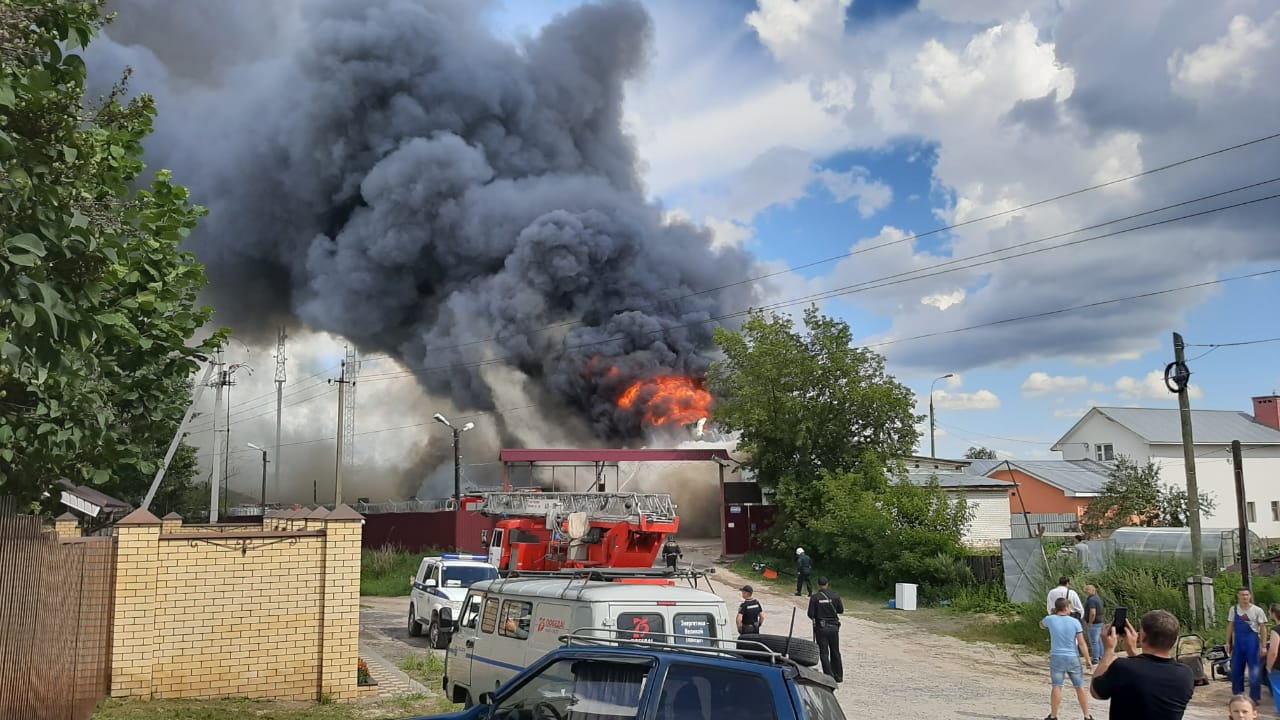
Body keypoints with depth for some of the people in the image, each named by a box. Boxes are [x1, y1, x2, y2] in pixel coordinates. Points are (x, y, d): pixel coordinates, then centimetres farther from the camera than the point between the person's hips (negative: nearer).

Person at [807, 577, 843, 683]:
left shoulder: (814, 598, -10)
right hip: (834, 627, 3)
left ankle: (829, 677, -3)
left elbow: (810, 614, -11)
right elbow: (841, 610, 6)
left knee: (824, 653, 2)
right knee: (835, 652, 15)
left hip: (821, 627, -3)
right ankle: (838, 676, 21)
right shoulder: (835, 596, -3)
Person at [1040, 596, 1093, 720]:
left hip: (1057, 658, 0)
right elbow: (1081, 643, -7)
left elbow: (1041, 625, 20)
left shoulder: (1050, 619, -5)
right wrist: (1088, 659, -1)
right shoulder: (1075, 622, -7)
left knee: (1057, 686, 1)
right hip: (1073, 658, 0)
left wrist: (1052, 614, 21)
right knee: (1080, 687, 9)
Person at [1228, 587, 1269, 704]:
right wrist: (1228, 642, 9)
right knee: (1236, 670, 9)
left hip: (1253, 642, -3)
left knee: (1255, 671, -1)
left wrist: (1263, 646, -8)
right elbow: (1230, 626, 11)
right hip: (1238, 642, 3)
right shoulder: (1234, 609, 4)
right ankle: (1237, 694, 22)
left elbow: (1263, 629, -3)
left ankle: (1255, 697, 8)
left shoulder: (1257, 611, -5)